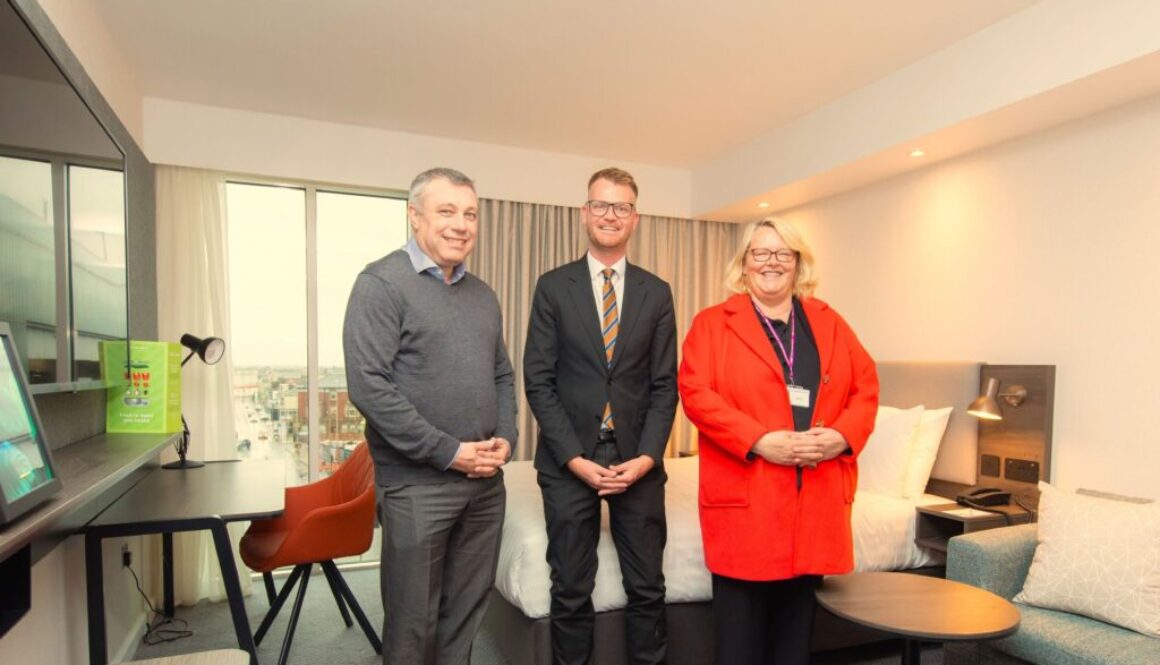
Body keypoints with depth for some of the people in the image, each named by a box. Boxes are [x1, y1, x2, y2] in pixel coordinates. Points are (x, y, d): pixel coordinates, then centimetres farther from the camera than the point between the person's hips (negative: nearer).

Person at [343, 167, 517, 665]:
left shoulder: (483, 294, 12)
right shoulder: (382, 283, -8)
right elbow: (368, 385, -17)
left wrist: (505, 438, -2)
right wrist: (448, 452, -16)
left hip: (486, 482, 6)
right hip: (418, 485, -5)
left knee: (466, 610, 17)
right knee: (414, 619, 10)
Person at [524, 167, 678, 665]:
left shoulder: (656, 292, 6)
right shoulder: (553, 286, 1)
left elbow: (665, 385, 4)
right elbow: (538, 381, -4)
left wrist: (646, 456, -8)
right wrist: (575, 458, -11)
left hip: (638, 463, 2)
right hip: (569, 462, -1)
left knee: (648, 588, 11)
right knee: (571, 592, 10)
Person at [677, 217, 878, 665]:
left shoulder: (828, 321, 14)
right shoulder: (712, 323, 2)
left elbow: (866, 384, 10)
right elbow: (695, 392, -9)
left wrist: (842, 435, -9)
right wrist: (760, 441, -19)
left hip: (817, 498, 4)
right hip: (745, 501, -3)